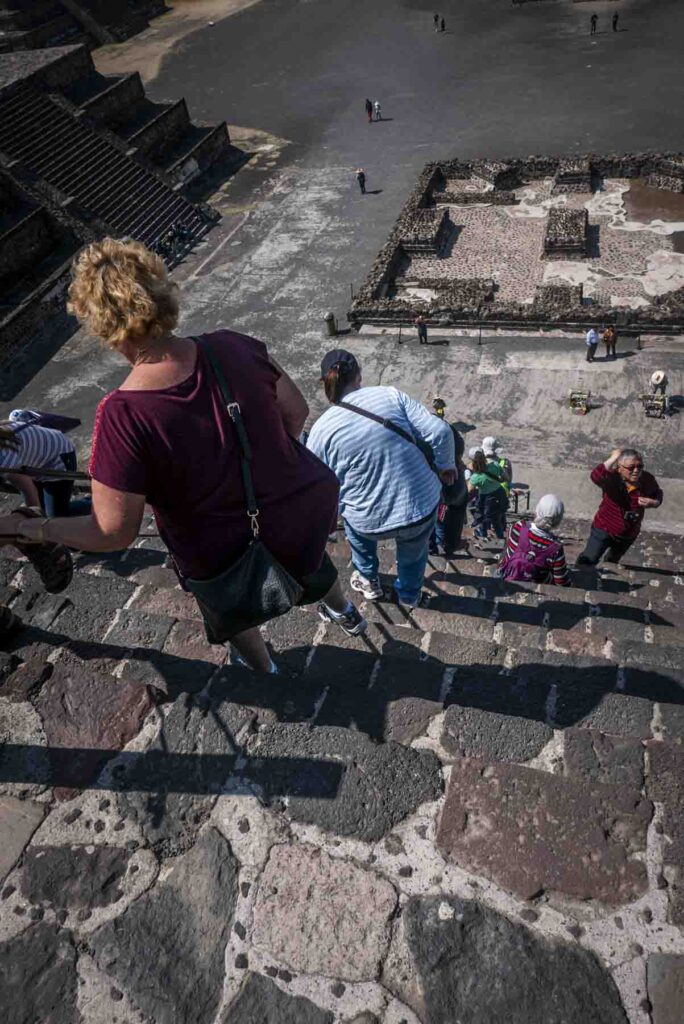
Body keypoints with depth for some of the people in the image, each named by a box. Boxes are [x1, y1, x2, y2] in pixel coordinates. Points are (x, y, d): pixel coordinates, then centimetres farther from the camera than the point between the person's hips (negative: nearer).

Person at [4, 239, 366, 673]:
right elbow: (297, 410, -6)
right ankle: (345, 611, 72)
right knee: (310, 561, 41)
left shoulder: (123, 415, -32)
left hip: (227, 556, -3)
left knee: (232, 612, 35)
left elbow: (114, 532, -27)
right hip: (303, 508, 4)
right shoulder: (233, 348, -19)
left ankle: (264, 668, 65)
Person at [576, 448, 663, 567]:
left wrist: (654, 503, -21)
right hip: (604, 529, -4)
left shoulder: (648, 480, -19)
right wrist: (613, 459, -46)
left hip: (629, 533, 4)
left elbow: (658, 494, 2)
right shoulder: (612, 478, -31)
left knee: (613, 559, 30)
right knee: (589, 561, 3)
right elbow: (596, 477, -54)